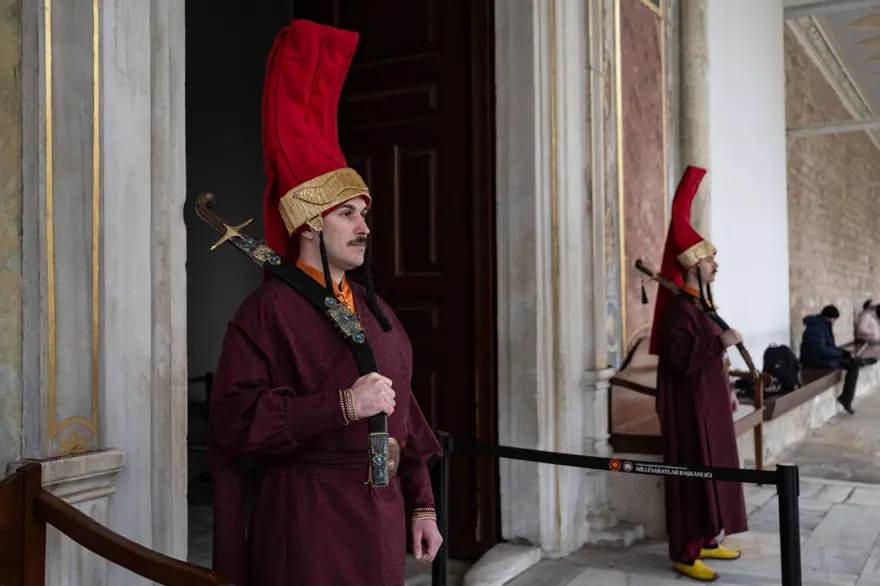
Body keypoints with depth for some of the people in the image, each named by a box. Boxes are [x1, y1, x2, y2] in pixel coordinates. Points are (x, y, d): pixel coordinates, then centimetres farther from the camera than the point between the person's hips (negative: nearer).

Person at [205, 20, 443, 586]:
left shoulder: (372, 307, 9)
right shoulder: (269, 310, -12)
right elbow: (235, 418, -19)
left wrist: (421, 504, 11)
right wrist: (342, 404, -24)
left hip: (382, 514, 7)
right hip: (309, 521, -6)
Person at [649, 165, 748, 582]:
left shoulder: (702, 303, 12)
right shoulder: (678, 308, -19)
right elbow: (680, 358, -28)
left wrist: (727, 388, 20)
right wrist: (722, 342, -25)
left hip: (710, 402, 10)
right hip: (690, 406, -10)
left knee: (712, 470, 15)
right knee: (693, 473, -5)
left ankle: (704, 540, 26)